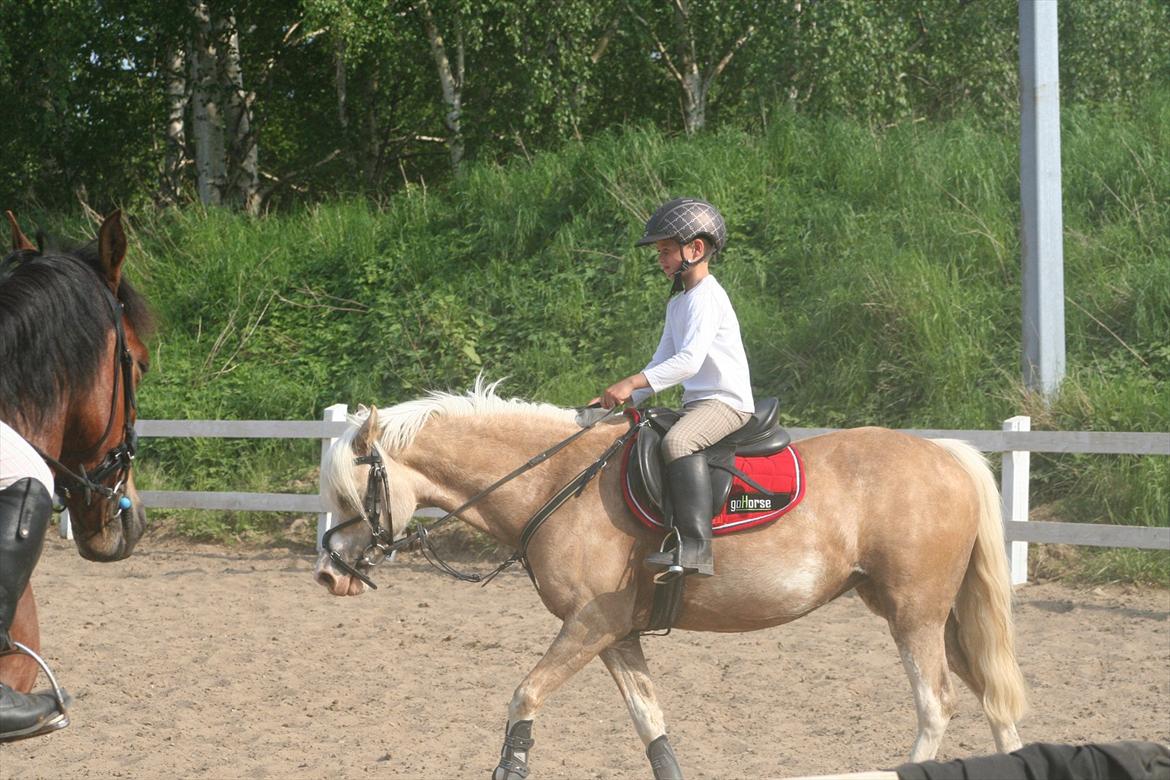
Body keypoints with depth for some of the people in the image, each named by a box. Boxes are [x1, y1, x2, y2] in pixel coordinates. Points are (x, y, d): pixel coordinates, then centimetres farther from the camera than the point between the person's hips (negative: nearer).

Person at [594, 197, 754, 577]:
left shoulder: (707, 297, -13)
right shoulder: (677, 302, 18)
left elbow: (689, 361, -26)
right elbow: (662, 363, 20)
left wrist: (633, 383, -29)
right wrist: (622, 397, 6)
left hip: (727, 402, -11)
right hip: (696, 401, 11)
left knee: (678, 442, -35)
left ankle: (696, 546, -42)